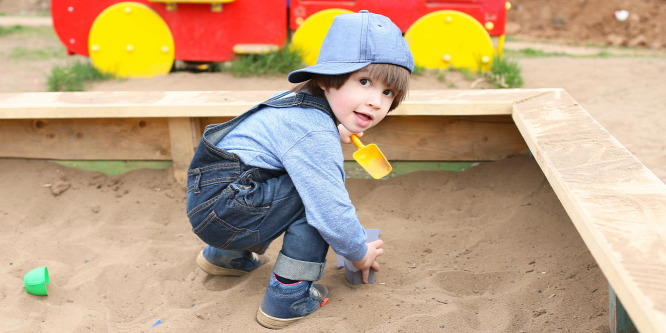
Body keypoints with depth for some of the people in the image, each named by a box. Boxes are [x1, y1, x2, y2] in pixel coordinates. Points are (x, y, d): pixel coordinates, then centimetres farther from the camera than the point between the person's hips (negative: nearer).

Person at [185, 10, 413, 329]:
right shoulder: (315, 136, -23)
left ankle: (226, 255, 32)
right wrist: (361, 255, -4)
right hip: (220, 214, -10)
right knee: (318, 192, -14)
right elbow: (332, 214, -22)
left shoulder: (302, 101, 9)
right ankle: (288, 297, -7)